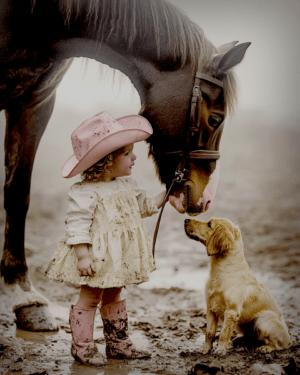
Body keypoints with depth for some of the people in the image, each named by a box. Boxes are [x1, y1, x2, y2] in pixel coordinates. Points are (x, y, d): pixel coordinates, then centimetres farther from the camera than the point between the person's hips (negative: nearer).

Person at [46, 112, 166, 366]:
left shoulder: (127, 184, 6)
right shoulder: (85, 192, -20)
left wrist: (165, 196, 12)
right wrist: (82, 256, -26)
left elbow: (144, 206, 22)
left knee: (113, 297, 19)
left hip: (121, 256, 8)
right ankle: (82, 345, 14)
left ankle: (118, 343, 29)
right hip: (97, 257, -8)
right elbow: (77, 224, -22)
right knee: (90, 297, 2)